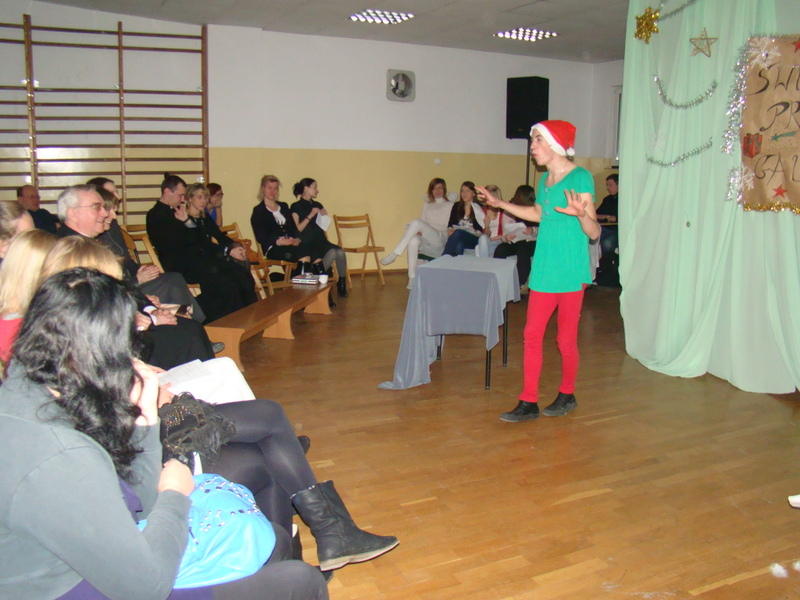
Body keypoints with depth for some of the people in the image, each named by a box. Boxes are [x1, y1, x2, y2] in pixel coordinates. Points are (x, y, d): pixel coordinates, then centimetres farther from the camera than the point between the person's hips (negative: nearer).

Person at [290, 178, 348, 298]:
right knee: (332, 252, -32)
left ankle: (342, 284, -11)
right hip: (307, 244, -5)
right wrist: (310, 215, -12)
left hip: (320, 241, 6)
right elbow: (297, 230, -8)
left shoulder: (318, 205, 20)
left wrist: (324, 217, 2)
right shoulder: (296, 207, 2)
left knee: (340, 252, -26)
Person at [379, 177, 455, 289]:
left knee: (416, 222, -29)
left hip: (440, 240, -4)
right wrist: (419, 231, -7)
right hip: (426, 241, 4)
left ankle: (394, 254, -30)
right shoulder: (427, 205, 24)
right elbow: (423, 224, 19)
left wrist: (424, 230, -12)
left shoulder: (449, 205, 9)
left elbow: (448, 227, -1)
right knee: (413, 240, -35)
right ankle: (412, 278, -35)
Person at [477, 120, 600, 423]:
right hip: (543, 270, 7)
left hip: (570, 272, -7)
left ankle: (567, 395, 27)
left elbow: (594, 232, -14)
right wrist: (500, 204, 31)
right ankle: (528, 402, 13)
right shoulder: (545, 180, 11)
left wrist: (580, 214, -35)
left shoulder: (580, 177, -11)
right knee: (532, 335, 5)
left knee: (566, 339, 5)